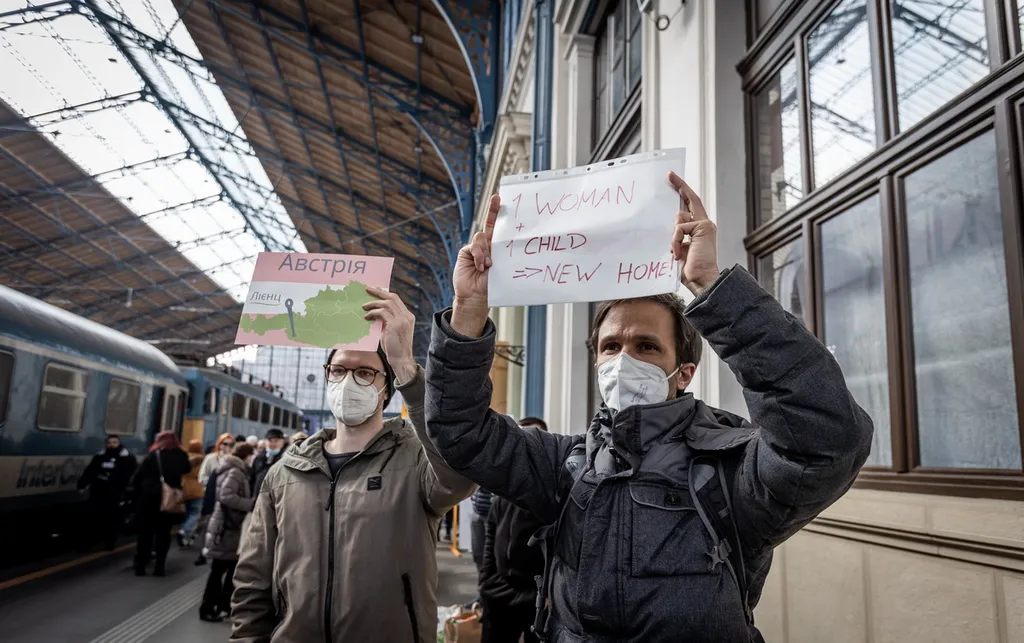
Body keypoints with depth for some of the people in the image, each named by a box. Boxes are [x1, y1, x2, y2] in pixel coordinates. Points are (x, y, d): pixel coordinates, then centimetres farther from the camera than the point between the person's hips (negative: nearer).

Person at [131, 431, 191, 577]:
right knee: (164, 533, 12)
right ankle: (160, 566, 8)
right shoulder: (181, 457, 1)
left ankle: (140, 565, 12)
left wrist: (138, 494, 1)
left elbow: (138, 476, -6)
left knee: (145, 532, 11)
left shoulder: (153, 455, -4)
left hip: (149, 498, -1)